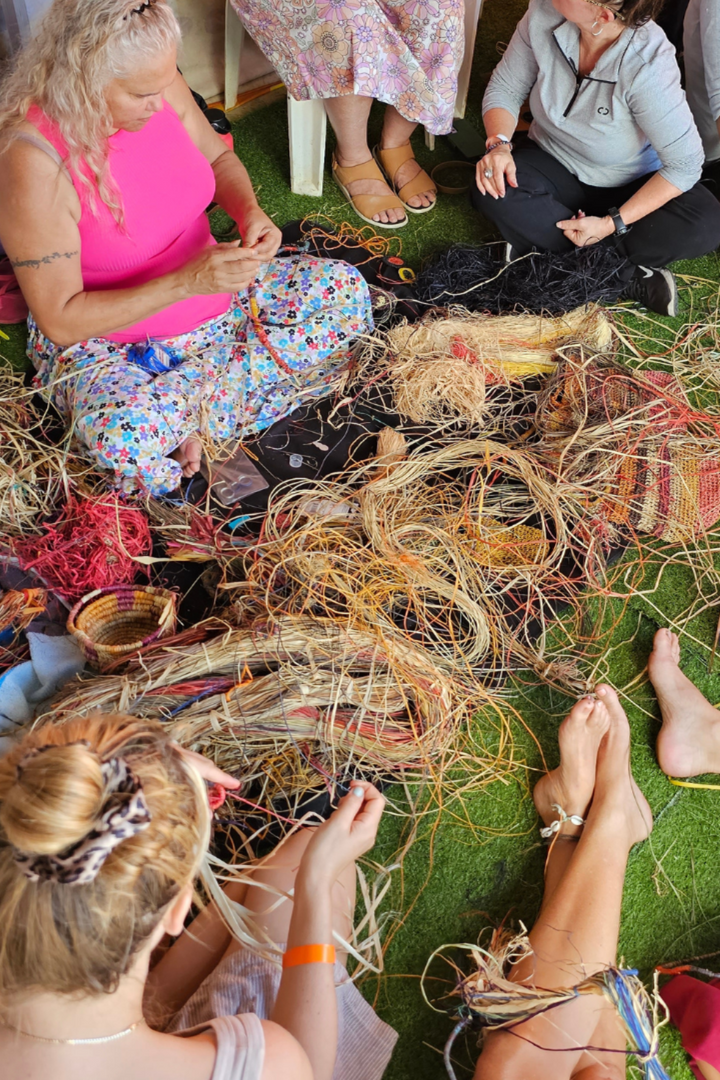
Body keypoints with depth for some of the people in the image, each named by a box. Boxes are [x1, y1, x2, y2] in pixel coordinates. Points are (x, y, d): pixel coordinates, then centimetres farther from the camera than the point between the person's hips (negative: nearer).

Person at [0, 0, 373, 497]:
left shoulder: (158, 83, -12)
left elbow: (217, 156, 9)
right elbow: (60, 320, -25)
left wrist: (249, 211, -15)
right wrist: (185, 282, -34)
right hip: (101, 340, -7)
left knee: (345, 290, -7)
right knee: (130, 439, -40)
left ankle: (186, 411, -11)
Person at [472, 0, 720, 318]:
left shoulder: (648, 65, -31)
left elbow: (684, 163, -26)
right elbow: (506, 87, -6)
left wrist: (612, 223, -29)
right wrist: (499, 145, -25)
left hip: (630, 185, -3)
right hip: (556, 165, 3)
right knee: (490, 194, -30)